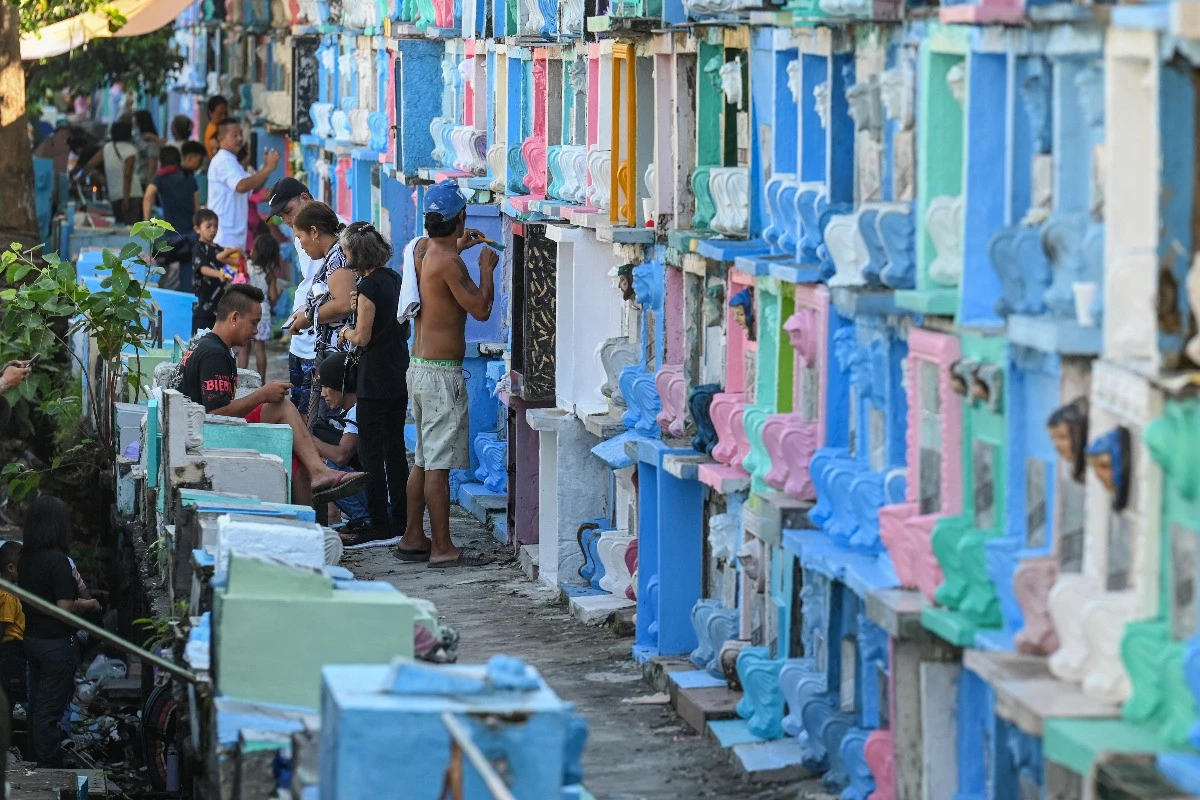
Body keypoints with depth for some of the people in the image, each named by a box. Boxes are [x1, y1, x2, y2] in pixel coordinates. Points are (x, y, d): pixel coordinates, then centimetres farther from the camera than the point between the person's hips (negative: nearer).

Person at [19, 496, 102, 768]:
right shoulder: (57, 560, -20)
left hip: (32, 640, 8)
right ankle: (50, 769, 3)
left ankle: (36, 765, 22)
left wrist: (76, 601, 18)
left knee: (36, 707, 15)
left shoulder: (25, 559, 5)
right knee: (50, 712, -2)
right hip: (57, 642, -8)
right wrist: (89, 605, -3)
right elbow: (65, 609, -22)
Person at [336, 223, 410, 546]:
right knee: (395, 447, 13)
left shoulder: (369, 286, -15)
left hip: (375, 380, -9)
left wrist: (346, 331, 5)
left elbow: (362, 337, -17)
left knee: (370, 452, -4)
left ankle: (378, 524, -6)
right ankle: (400, 520, 17)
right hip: (399, 376, 9)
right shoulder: (395, 279, 10)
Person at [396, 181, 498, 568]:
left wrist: (457, 247, 38)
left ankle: (413, 538, 22)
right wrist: (486, 268, -1)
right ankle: (442, 548, -5)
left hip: (419, 366, 9)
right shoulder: (448, 262, -18)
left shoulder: (421, 249, 8)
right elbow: (481, 309, -16)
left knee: (424, 459, 17)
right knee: (439, 463, -7)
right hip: (441, 372, -9)